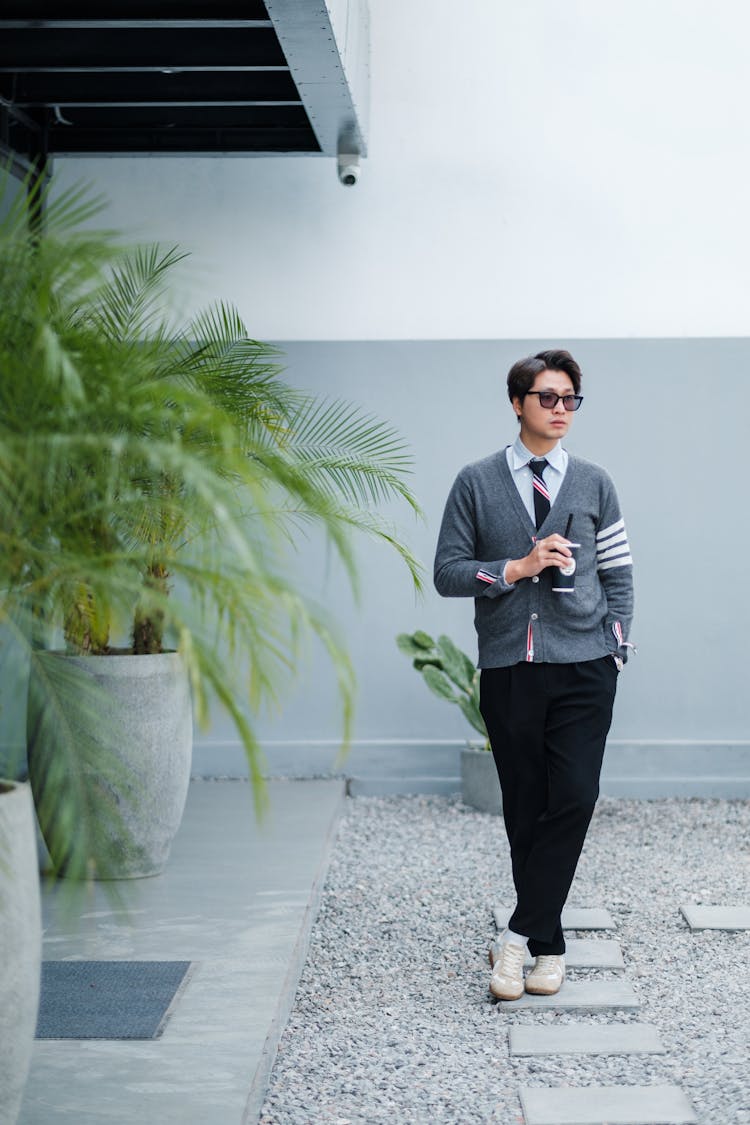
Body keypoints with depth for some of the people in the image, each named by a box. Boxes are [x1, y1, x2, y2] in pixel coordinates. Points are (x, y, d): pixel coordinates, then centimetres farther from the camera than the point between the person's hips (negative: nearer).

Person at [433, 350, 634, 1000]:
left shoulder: (594, 484, 10)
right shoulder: (476, 484, 6)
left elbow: (618, 575, 13)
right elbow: (447, 572, 3)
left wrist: (615, 650, 3)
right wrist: (517, 567, -10)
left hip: (583, 666, 0)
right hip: (509, 669, 0)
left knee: (574, 799, -13)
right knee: (525, 811, 4)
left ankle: (521, 934, -5)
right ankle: (549, 947, 14)